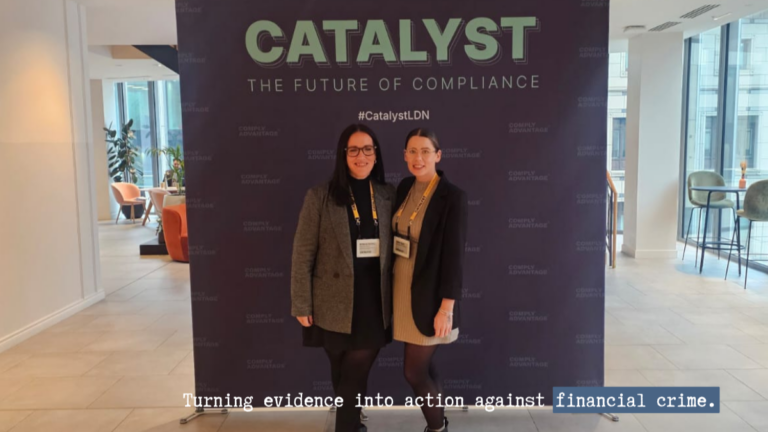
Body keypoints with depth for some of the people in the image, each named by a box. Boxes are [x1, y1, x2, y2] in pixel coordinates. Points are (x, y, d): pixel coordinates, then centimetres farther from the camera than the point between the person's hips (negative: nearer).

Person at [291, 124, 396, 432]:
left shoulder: (389, 196, 3)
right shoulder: (320, 197, -6)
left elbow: (393, 249, 7)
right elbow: (303, 254, -6)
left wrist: (395, 296, 6)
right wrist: (301, 305, -7)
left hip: (374, 302, 2)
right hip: (335, 304, -2)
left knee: (355, 375, 6)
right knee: (344, 375, 14)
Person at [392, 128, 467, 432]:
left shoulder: (453, 197, -15)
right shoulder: (404, 188, 4)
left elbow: (454, 255, -17)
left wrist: (447, 307, -18)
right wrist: (392, 285, 13)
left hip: (429, 296, -6)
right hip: (402, 289, 6)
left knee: (414, 372, 0)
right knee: (423, 366, 17)